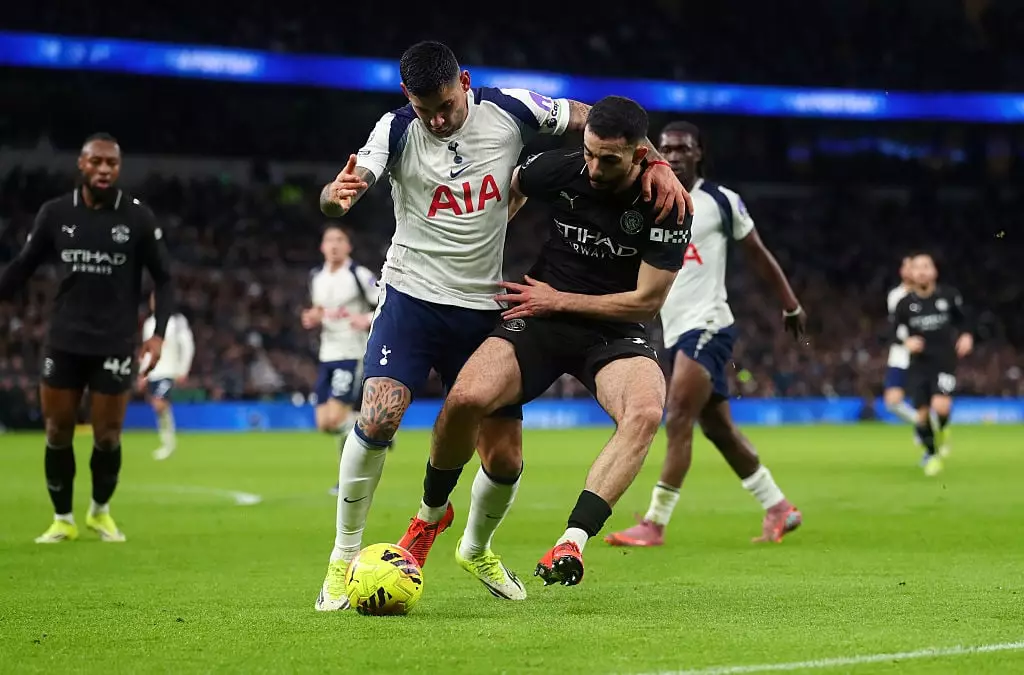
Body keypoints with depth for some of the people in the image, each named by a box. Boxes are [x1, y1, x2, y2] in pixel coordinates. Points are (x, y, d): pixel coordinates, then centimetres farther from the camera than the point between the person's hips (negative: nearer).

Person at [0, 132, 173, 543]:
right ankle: (62, 520, 20)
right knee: (57, 432, 4)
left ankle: (100, 512, 26)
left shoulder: (138, 218, -5)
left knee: (107, 437, 2)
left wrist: (159, 333, -8)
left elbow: (163, 278, 2)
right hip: (64, 341, 2)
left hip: (115, 344, -2)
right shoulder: (55, 214, 0)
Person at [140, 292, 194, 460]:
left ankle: (169, 441, -6)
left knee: (160, 404, -20)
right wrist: (143, 374, 17)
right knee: (158, 407, 5)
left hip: (168, 372, -6)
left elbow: (188, 346, -5)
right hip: (152, 374, 6)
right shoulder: (149, 323, 14)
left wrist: (182, 371, -8)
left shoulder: (177, 321, -4)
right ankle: (167, 442, 14)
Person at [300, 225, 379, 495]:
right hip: (327, 355, 7)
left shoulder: (359, 275, -8)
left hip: (353, 354, -7)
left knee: (336, 417, -17)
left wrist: (367, 319, -25)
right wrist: (312, 319, 3)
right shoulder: (316, 278, 12)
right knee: (324, 423, 2)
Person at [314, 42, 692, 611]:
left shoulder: (508, 110, -7)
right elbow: (339, 197, -24)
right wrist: (337, 195, -49)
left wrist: (656, 163, -13)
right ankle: (344, 559, -7)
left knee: (504, 458, 0)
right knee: (378, 415, -25)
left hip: (485, 308, 2)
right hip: (413, 297, -2)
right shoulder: (398, 131, -11)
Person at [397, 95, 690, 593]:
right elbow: (508, 190, 16)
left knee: (646, 412, -35)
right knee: (465, 397, -26)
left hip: (615, 332, -1)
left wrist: (559, 300, -8)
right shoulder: (560, 170, -8)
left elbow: (646, 302, -10)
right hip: (541, 323, 1)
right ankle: (432, 512, 2)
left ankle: (572, 541, -38)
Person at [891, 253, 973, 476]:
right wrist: (907, 340, -14)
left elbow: (963, 319, 13)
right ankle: (931, 454, 23)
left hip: (945, 362, -1)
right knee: (922, 414, -2)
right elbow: (897, 328, 7)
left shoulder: (949, 296, -2)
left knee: (940, 406, -21)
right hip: (918, 364, 1)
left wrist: (966, 336, -5)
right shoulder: (905, 303, -2)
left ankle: (942, 431, 16)